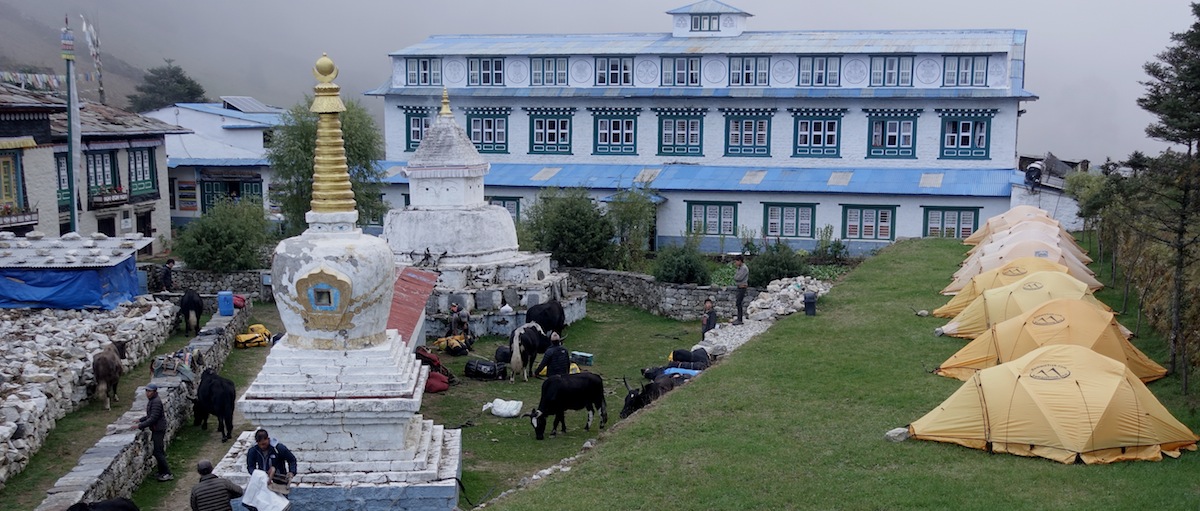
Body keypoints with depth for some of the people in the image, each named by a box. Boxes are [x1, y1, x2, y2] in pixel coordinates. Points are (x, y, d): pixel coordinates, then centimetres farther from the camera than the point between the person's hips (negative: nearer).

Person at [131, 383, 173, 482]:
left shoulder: (156, 402, -21)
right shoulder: (151, 400, 11)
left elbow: (153, 418, -26)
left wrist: (139, 426, -25)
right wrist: (140, 420, 11)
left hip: (159, 430, -10)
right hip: (156, 430, 10)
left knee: (158, 452, -8)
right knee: (158, 452, 15)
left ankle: (167, 474, -5)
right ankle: (162, 472, 23)